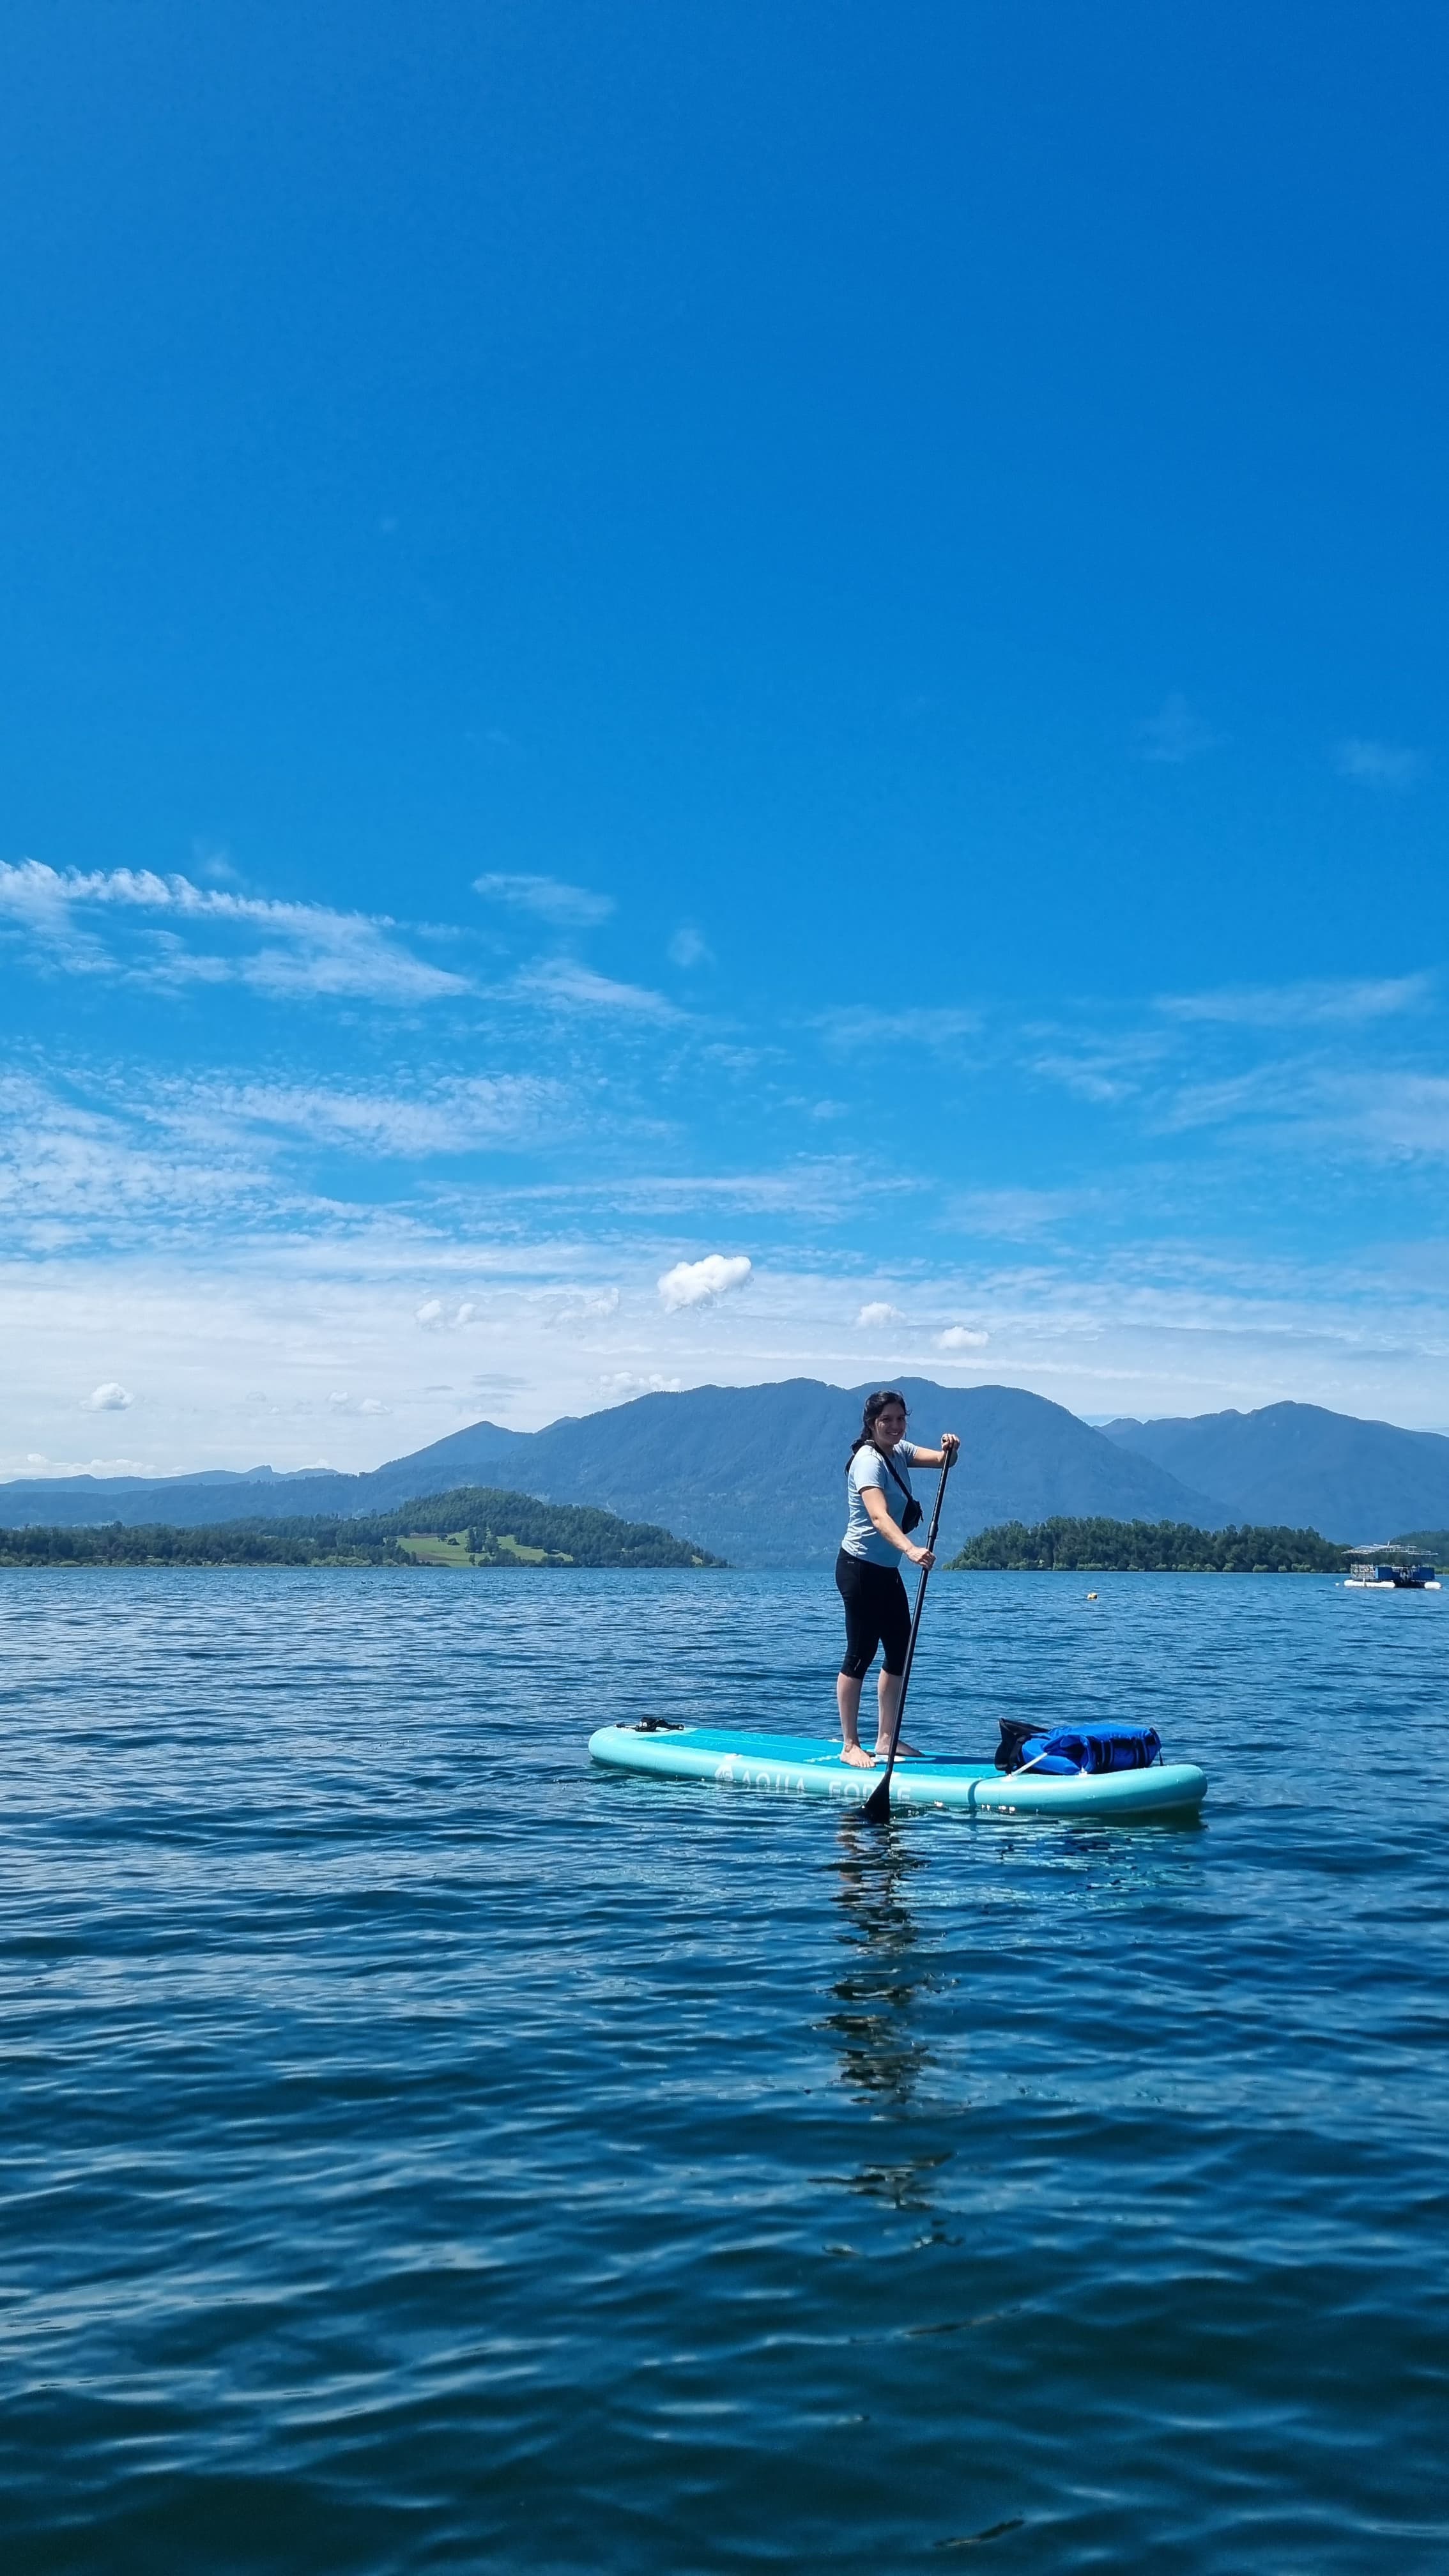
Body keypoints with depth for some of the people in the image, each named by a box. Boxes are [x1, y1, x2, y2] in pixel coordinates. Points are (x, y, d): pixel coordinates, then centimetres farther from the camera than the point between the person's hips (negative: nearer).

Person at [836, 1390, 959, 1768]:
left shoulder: (899, 1451, 8)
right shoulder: (868, 1461, -21)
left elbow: (941, 1461, 1)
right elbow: (878, 1516, -36)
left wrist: (949, 1449, -23)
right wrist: (911, 1549, -51)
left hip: (887, 1571, 9)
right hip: (860, 1568, -9)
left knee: (900, 1653, 11)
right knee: (860, 1655, -4)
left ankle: (885, 1739, 19)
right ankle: (850, 1746, 4)